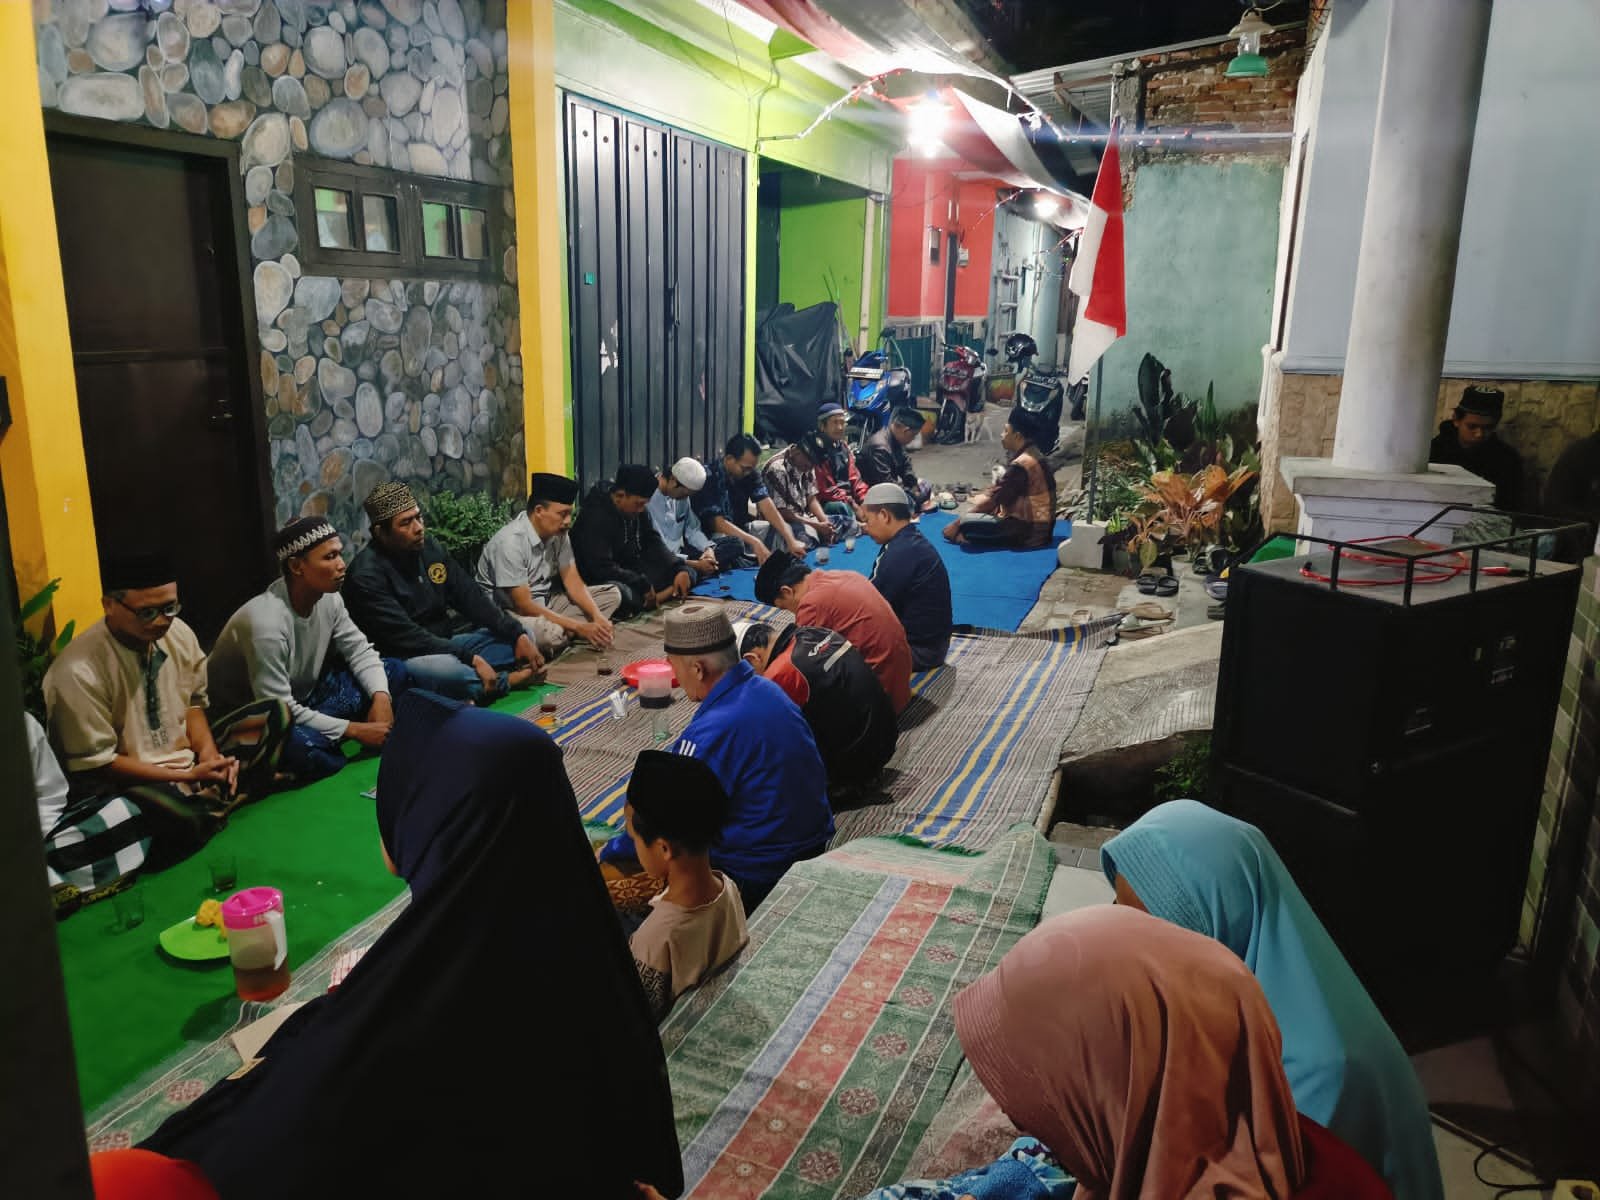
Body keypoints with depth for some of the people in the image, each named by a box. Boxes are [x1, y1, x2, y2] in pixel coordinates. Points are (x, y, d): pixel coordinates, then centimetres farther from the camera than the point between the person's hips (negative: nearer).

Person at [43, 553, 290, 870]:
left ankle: (206, 800, -8)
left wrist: (209, 753, -11)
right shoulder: (79, 672, -24)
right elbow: (96, 763, -18)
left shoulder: (178, 633, -6)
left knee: (275, 714, -5)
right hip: (124, 784, -7)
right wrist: (189, 776, -20)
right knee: (183, 818, -38)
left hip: (189, 759, 7)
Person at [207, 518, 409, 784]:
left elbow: (359, 650, 3)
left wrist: (381, 697, -17)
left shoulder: (328, 598, -9)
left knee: (395, 671, -3)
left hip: (303, 697, 8)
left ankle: (323, 740, -10)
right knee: (301, 747, -41)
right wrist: (355, 730, -26)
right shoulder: (266, 623, -31)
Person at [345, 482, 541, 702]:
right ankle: (508, 681, -12)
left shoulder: (430, 548, 3)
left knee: (522, 637, 5)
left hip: (446, 644, 8)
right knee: (448, 669, -39)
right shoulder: (367, 576, -19)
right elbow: (406, 636, -25)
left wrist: (518, 634, -8)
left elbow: (471, 599, 4)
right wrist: (471, 658, -29)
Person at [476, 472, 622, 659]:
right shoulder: (511, 541, -26)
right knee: (550, 632, -40)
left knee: (611, 594, -2)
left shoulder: (558, 533, -4)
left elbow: (572, 581, 0)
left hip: (543, 603, 8)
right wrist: (579, 627, -27)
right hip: (510, 611, -8)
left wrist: (597, 617, -18)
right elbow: (524, 605, -26)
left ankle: (561, 633, -16)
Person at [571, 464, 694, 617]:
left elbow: (653, 544, 6)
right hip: (599, 579, -9)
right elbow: (602, 568, -28)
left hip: (630, 571, 9)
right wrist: (643, 585, -26)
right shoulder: (596, 516, -24)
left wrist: (680, 569, -10)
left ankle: (643, 603, -19)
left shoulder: (635, 510, 2)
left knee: (688, 575, -3)